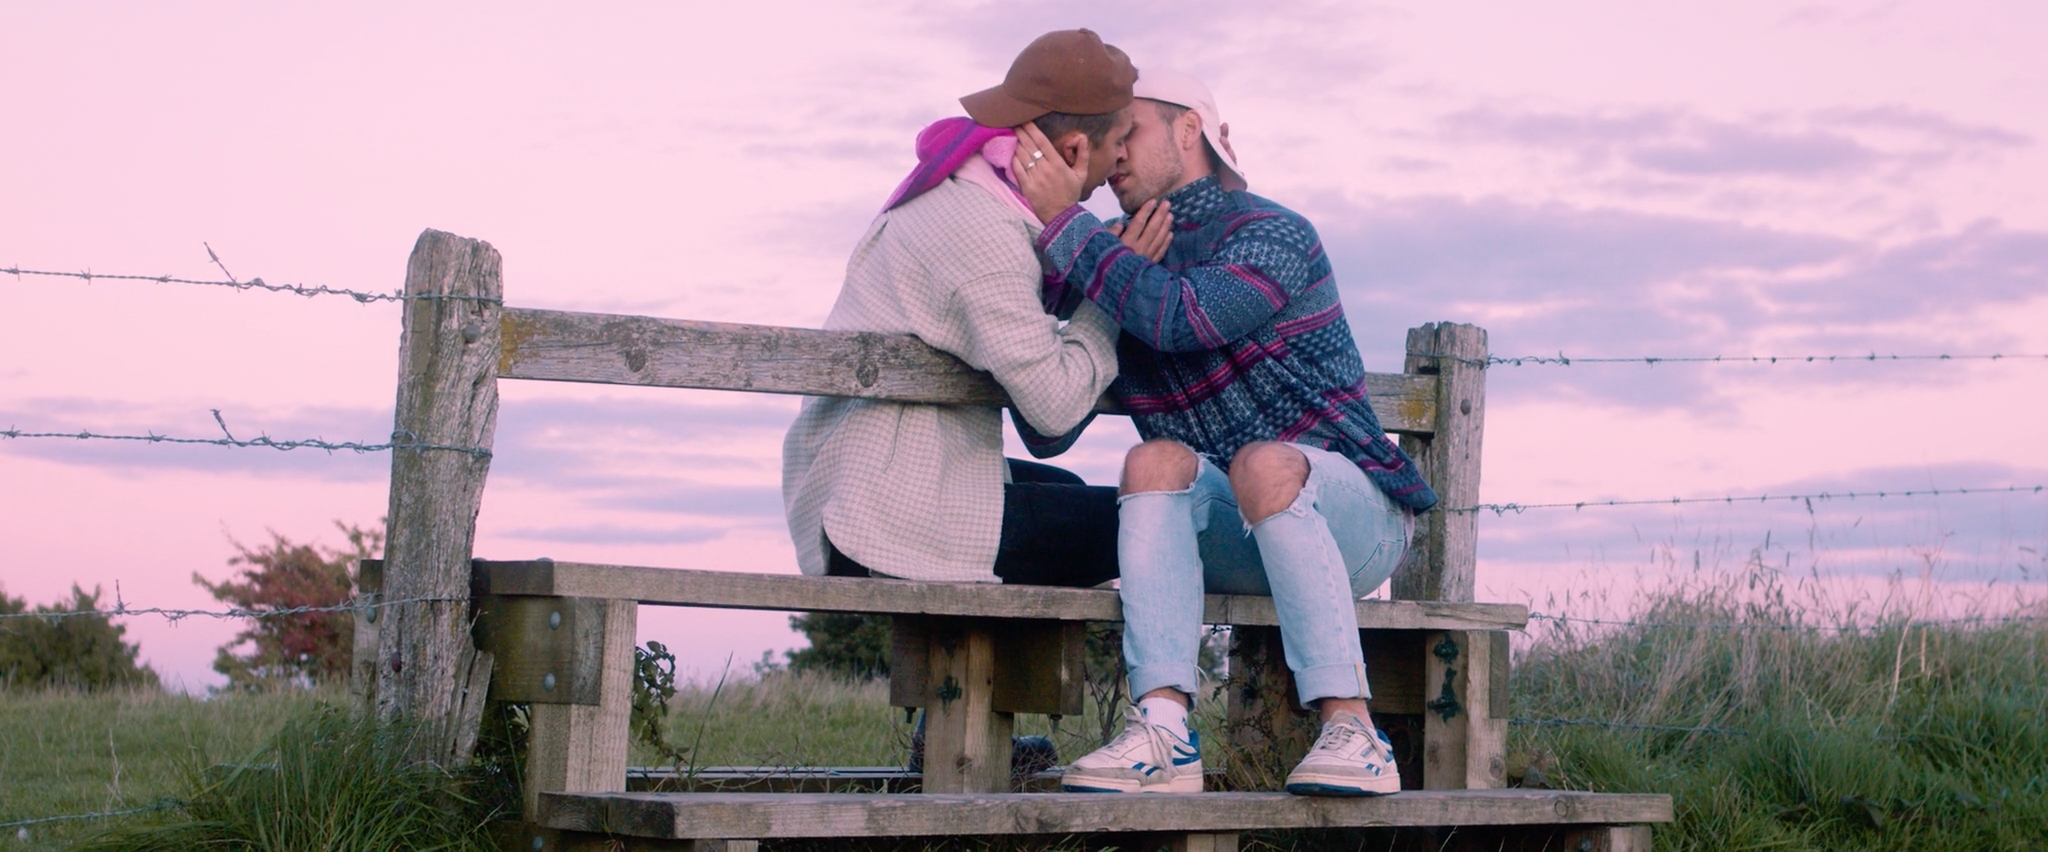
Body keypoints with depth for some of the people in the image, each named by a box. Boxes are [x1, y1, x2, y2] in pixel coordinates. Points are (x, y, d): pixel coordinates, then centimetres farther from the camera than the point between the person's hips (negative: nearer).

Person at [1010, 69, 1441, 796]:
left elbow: (1181, 317, -28)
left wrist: (1064, 224, -21)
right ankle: (1163, 727, -39)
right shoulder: (1131, 268, 13)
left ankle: (1352, 731, -35)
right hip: (1232, 537, 5)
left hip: (1352, 510, -4)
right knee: (1155, 460, -25)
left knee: (1264, 463, -35)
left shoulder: (1273, 235, -6)